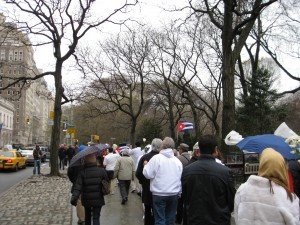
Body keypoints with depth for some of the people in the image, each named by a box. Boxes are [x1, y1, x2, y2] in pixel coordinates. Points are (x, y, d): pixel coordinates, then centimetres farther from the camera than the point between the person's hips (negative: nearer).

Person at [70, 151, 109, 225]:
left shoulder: (82, 172, -11)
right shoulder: (101, 170, -9)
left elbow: (78, 187, -21)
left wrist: (74, 198, -28)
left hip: (86, 199, 1)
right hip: (98, 199, -1)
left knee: (87, 216, 23)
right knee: (96, 217, 3)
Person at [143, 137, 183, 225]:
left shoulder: (156, 158, -9)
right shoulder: (177, 161, 7)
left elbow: (148, 174, -10)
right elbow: (181, 178, 11)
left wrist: (146, 165, 8)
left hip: (159, 194, -4)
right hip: (174, 194, 5)